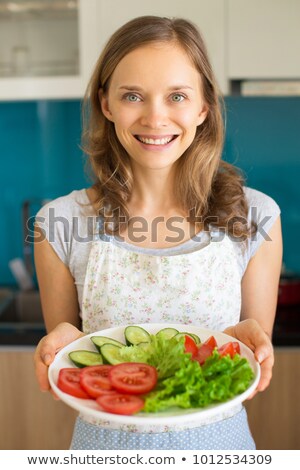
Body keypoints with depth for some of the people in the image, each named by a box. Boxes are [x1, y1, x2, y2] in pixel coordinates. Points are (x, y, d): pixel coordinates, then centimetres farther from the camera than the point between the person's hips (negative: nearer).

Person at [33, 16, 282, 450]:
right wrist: (66, 341, -24)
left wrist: (248, 338, -23)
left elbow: (256, 363, -2)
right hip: (108, 436, 0)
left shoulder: (254, 218, -12)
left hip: (216, 439, 1)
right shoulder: (61, 224, -13)